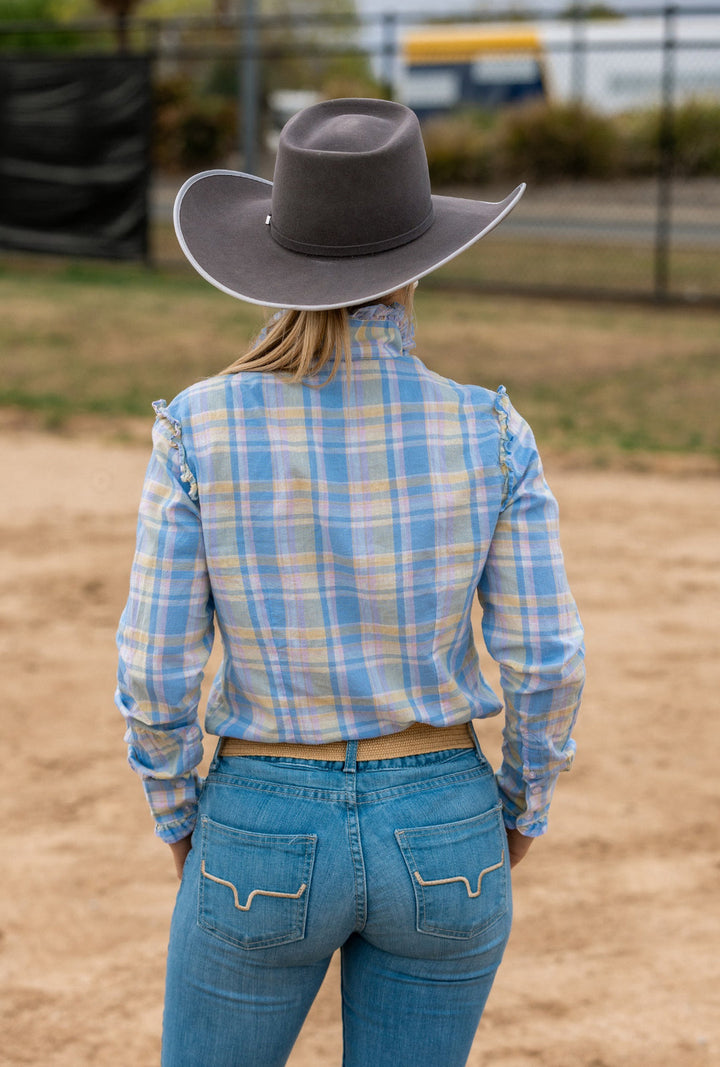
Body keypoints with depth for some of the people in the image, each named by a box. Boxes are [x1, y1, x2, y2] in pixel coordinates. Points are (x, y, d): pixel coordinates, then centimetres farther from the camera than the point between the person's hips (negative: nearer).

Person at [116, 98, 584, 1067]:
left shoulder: (202, 429, -14)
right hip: (439, 836, 1)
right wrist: (523, 805, 10)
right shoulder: (489, 433, -12)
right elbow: (546, 661, -8)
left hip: (267, 839, -1)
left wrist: (180, 821, 8)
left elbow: (158, 668, -10)